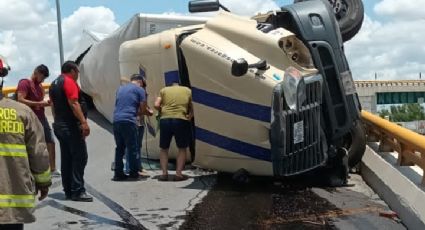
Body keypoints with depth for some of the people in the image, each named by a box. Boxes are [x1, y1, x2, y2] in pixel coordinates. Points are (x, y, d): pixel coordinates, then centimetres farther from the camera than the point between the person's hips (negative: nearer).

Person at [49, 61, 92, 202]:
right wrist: (84, 122, -25)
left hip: (59, 125, 10)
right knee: (79, 158, -8)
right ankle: (77, 192, -10)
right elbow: (73, 103, -21)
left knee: (66, 159, 11)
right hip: (71, 126, -10)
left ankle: (68, 191, 13)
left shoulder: (54, 84, 17)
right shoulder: (69, 82, -11)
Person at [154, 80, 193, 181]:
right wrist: (189, 117, 26)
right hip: (181, 120, -1)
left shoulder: (164, 90, 15)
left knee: (164, 148, 16)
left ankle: (164, 173, 8)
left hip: (165, 120, 1)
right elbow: (191, 108, 15)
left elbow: (156, 105, 5)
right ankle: (178, 173, 5)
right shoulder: (187, 90, 17)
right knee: (182, 148, 14)